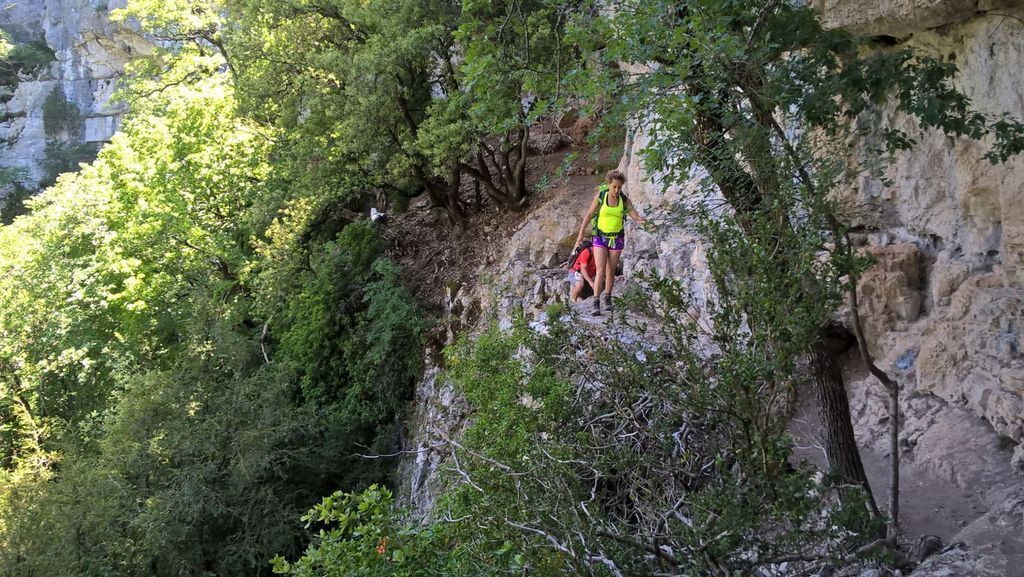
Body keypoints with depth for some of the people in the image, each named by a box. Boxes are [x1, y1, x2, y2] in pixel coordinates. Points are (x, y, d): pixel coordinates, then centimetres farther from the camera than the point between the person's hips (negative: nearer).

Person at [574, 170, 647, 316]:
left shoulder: (624, 200, -5)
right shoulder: (600, 196, -10)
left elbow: (636, 217, -11)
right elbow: (589, 214, -6)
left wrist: (641, 221, -35)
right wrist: (581, 233, -10)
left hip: (616, 239, 2)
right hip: (600, 238, -2)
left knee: (611, 272, 11)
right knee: (600, 271, -14)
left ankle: (607, 298, 32)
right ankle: (596, 303, -15)